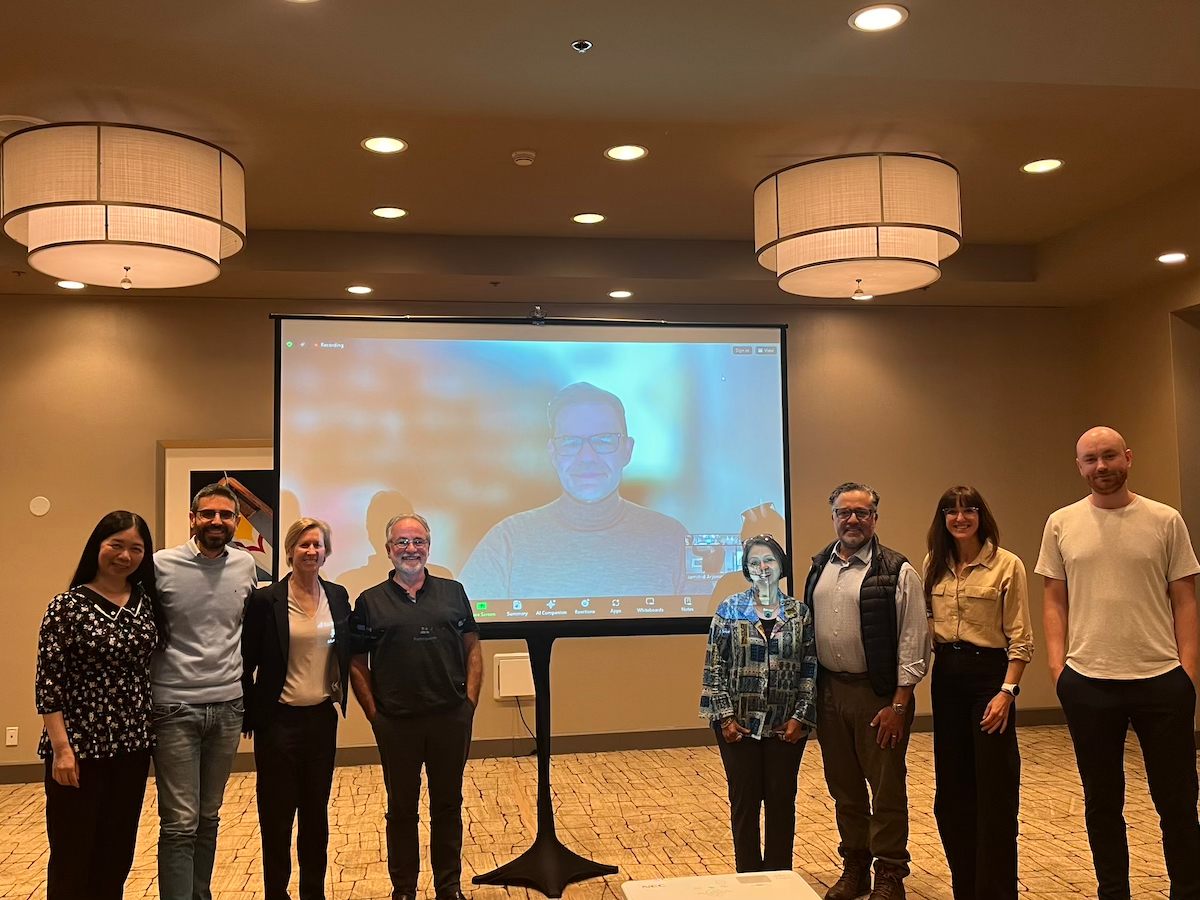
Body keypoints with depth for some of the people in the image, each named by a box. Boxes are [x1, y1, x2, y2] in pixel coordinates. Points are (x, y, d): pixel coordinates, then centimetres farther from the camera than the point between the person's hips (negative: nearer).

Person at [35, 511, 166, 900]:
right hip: (80, 747, -5)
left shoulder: (147, 600, 5)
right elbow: (48, 683, -11)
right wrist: (61, 748, -15)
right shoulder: (68, 605, -8)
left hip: (132, 745, 5)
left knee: (117, 853, 13)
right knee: (73, 856, 4)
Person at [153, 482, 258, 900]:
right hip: (175, 707, -4)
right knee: (180, 823, -3)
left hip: (228, 705, 4)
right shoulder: (161, 565, -8)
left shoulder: (245, 565, 4)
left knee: (209, 817, 14)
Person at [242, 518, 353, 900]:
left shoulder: (338, 596, 4)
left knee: (316, 810, 13)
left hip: (322, 717, 4)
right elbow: (245, 662, -5)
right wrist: (251, 713, -6)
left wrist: (341, 694, 8)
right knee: (277, 812, 4)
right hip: (279, 720, -4)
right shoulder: (266, 600, -9)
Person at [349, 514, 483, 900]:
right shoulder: (370, 601, 3)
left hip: (451, 718, 1)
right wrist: (374, 712, -3)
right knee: (401, 808, 10)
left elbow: (473, 650, 9)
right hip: (396, 723, -1)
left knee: (448, 804, 11)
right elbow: (357, 664, 4)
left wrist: (470, 701, 0)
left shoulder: (453, 592, 7)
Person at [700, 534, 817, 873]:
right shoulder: (731, 609, -1)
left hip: (786, 726, 1)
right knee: (744, 800, 6)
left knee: (781, 800, 8)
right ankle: (749, 878, 20)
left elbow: (810, 668, 1)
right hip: (738, 723, -1)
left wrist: (800, 716, -6)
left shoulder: (799, 612, 2)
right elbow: (714, 666, -3)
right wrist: (725, 716, -8)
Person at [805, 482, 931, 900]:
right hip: (829, 690, 5)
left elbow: (913, 641, -10)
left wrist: (898, 704, -13)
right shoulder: (819, 567, 9)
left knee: (886, 788, 3)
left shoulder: (897, 572, -8)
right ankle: (854, 865, 30)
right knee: (843, 787, 15)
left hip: (878, 693, -5)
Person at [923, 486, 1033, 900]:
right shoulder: (933, 565, 7)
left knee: (994, 790, -1)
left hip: (989, 673, -5)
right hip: (945, 676, 5)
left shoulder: (1007, 565, -7)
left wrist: (1007, 691, -15)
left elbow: (1021, 639, -8)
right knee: (952, 788, 12)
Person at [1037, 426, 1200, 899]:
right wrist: (1057, 664, -2)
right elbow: (1054, 600, 6)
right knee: (1102, 802, 13)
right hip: (1087, 682, 1)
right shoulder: (1061, 524, 3)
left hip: (1162, 679, -1)